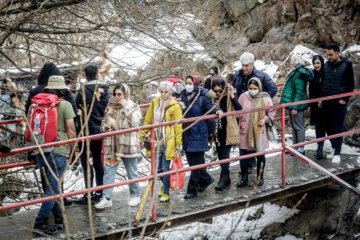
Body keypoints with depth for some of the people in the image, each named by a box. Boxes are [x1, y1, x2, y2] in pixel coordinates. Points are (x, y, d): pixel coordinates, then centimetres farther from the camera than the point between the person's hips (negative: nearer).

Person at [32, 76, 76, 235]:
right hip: (58, 151, -5)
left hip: (40, 150, 5)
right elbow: (70, 129, -8)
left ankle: (59, 218, 24)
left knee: (51, 186, 17)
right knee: (53, 188, -1)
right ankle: (40, 222, -5)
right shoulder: (65, 105, -6)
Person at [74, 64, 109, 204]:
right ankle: (99, 194, 20)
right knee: (98, 162, 15)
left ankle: (87, 196, 0)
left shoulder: (83, 91, -15)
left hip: (86, 131, -6)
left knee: (86, 163, -1)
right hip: (100, 130, 6)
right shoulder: (104, 89, 2)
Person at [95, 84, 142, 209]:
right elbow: (103, 125, 17)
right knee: (109, 171, -2)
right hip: (112, 145, 3)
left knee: (132, 172, 8)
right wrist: (108, 125, -7)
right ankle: (106, 198, 0)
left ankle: (135, 196, 24)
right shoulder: (111, 107, 11)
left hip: (128, 145, -3)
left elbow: (135, 122, -17)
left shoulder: (133, 107, 0)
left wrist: (126, 107, -16)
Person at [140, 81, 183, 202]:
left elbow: (178, 126, -5)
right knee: (157, 168, 9)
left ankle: (166, 193, 12)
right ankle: (165, 184, 37)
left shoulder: (175, 106, -6)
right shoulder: (154, 103, 7)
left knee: (165, 168, -1)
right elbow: (148, 121, 14)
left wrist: (178, 143, -6)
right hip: (156, 141, 4)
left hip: (168, 142, -4)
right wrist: (142, 136, 12)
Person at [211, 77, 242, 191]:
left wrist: (232, 96, -28)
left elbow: (239, 109, -21)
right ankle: (227, 179, 25)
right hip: (217, 132, 5)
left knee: (225, 155, -8)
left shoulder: (230, 96, -8)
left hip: (228, 131, -5)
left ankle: (223, 180, -4)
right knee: (221, 156, 12)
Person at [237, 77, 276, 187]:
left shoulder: (265, 98, -4)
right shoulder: (243, 97, -1)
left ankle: (260, 177, 26)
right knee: (243, 155, 4)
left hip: (259, 131, -1)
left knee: (260, 155, 9)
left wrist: (265, 119, -8)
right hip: (245, 131, 1)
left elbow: (272, 111, 6)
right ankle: (244, 178, 17)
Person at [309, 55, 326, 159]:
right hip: (315, 104, 5)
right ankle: (319, 148, 15)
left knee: (321, 126, -7)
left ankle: (320, 148, -10)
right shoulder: (312, 74, 8)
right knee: (317, 125, 9)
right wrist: (309, 105, 13)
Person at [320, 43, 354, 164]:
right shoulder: (326, 65, 7)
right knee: (328, 127, 9)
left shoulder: (346, 65, -6)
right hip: (326, 102, 5)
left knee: (337, 128, -2)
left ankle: (337, 153, 5)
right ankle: (334, 148, 26)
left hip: (339, 103, -5)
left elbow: (350, 84, -4)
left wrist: (345, 99, -10)